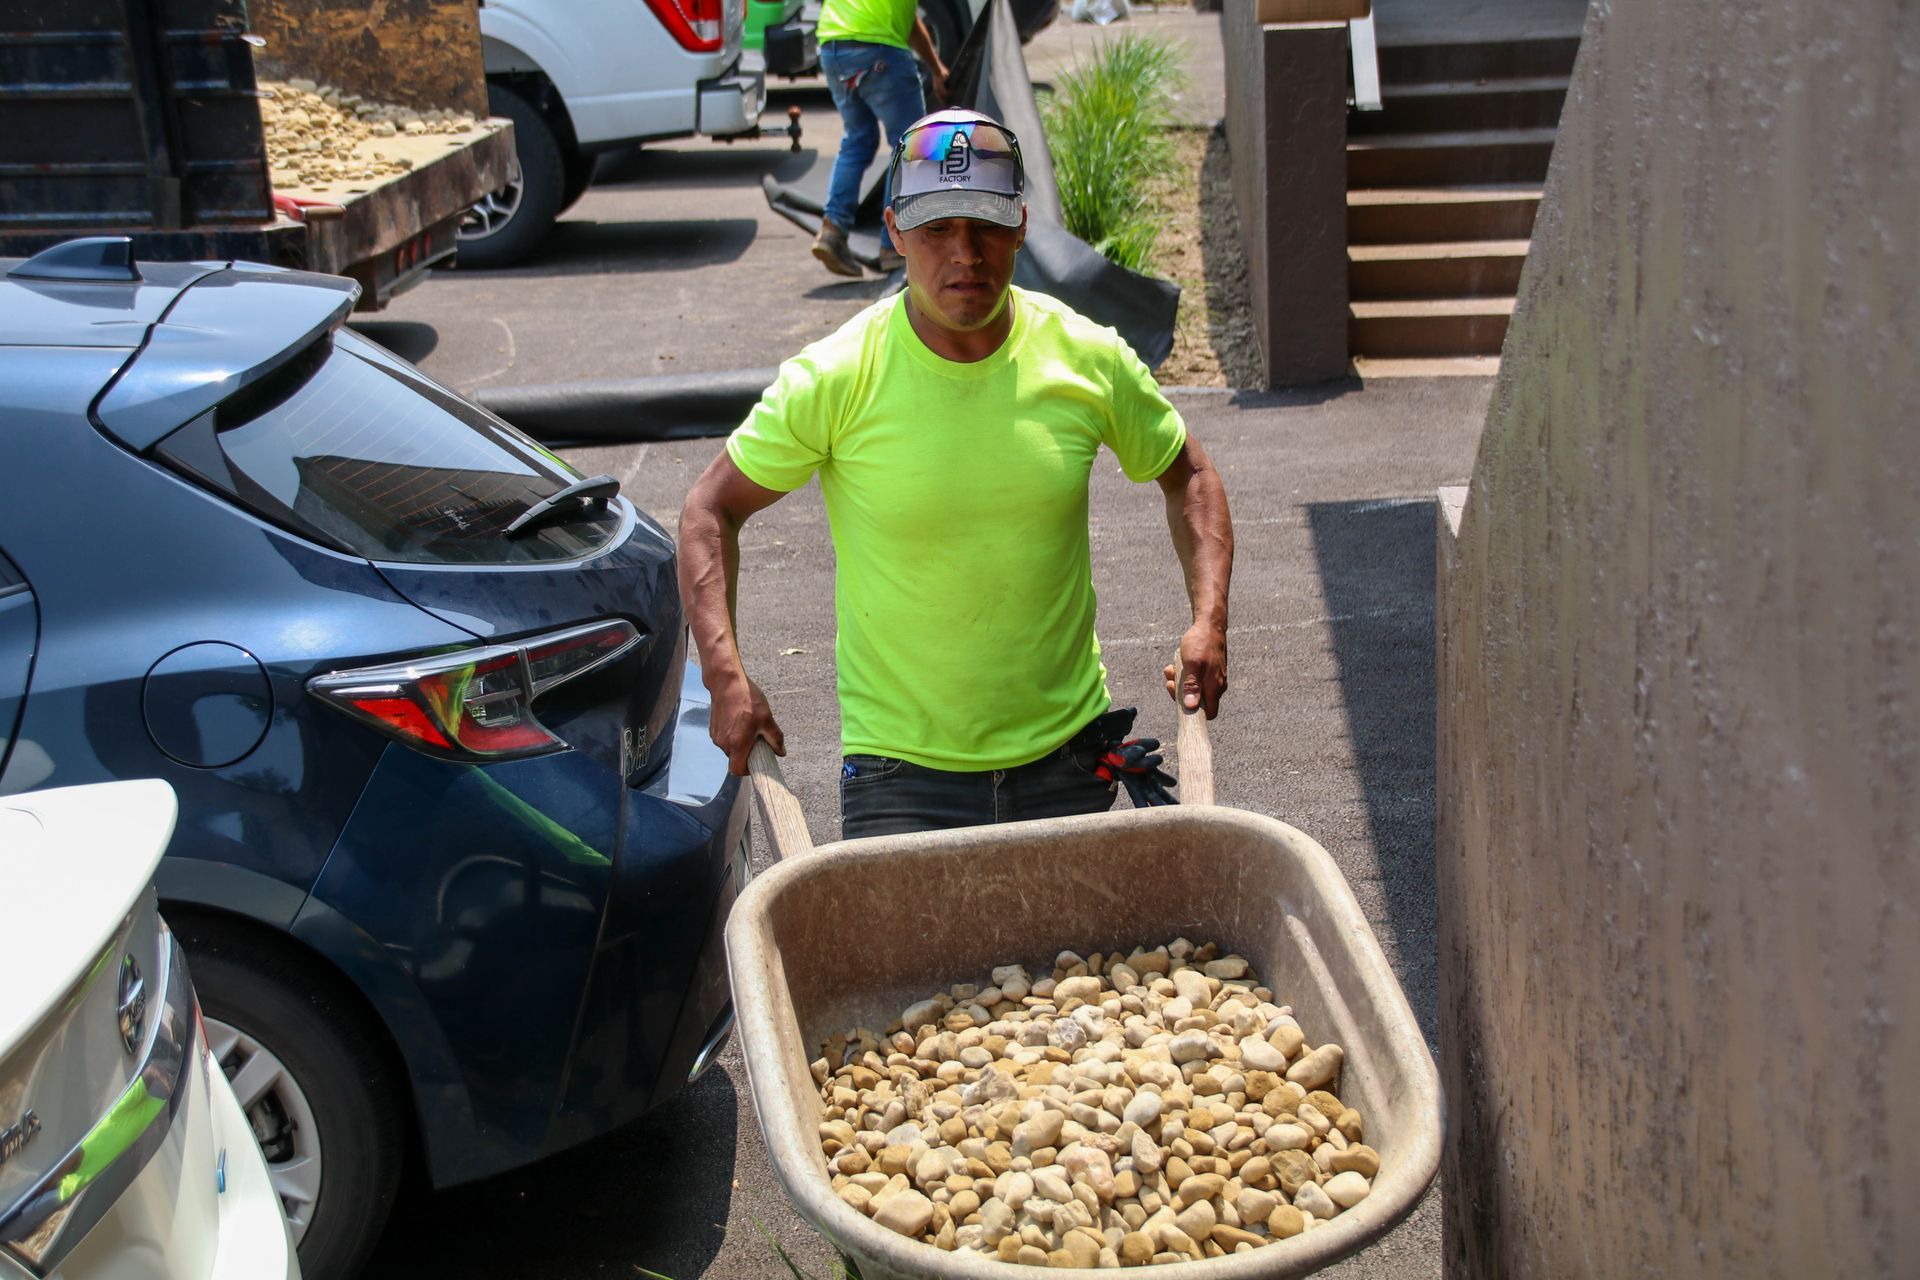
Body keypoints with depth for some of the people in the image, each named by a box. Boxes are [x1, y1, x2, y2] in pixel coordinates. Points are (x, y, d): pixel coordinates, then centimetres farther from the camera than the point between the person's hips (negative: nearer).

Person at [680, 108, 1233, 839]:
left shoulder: (1087, 359, -4)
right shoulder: (835, 380, -11)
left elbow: (1187, 474, 12)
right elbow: (712, 510, -1)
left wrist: (1208, 619, -1)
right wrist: (725, 674, -12)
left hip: (1066, 755, 3)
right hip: (899, 771, -2)